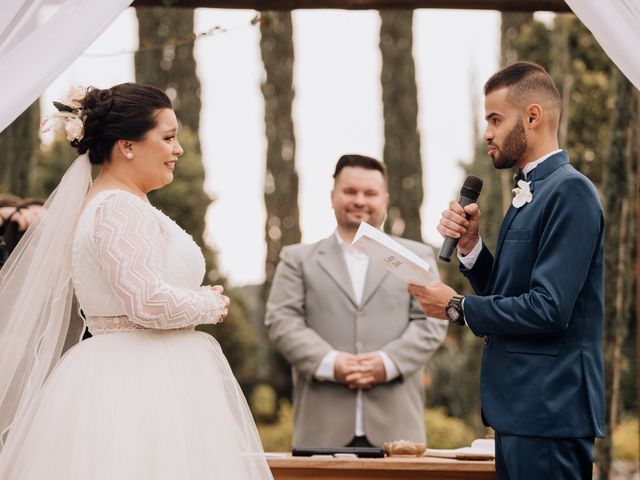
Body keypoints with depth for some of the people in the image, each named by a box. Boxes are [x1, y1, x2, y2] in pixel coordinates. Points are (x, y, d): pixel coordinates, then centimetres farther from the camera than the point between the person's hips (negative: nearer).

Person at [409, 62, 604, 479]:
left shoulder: (570, 191, -14)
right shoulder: (530, 194, 17)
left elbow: (548, 308, -21)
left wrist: (457, 307, -11)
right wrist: (470, 245, 1)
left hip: (549, 412, -10)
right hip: (521, 411, 10)